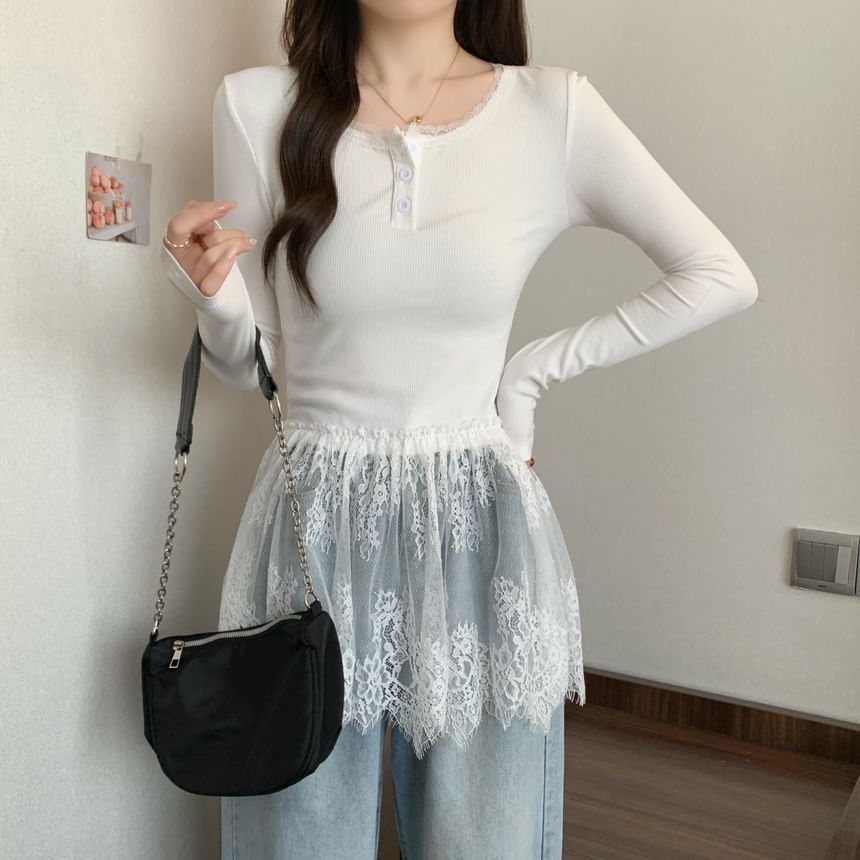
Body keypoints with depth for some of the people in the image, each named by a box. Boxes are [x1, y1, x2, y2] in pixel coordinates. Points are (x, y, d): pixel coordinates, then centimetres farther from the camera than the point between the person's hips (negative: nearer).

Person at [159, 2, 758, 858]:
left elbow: (720, 276, 2)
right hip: (315, 522, 1)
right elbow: (250, 361, 4)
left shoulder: (553, 109, -3)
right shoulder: (256, 106, -1)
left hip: (478, 527, 0)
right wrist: (212, 294, -18)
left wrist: (538, 365, -1)